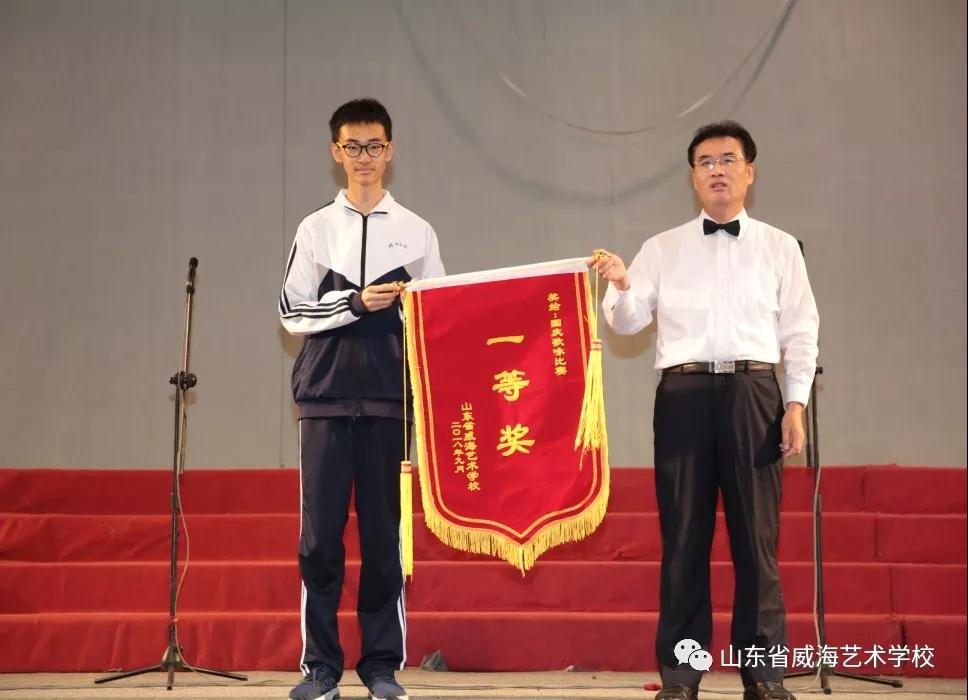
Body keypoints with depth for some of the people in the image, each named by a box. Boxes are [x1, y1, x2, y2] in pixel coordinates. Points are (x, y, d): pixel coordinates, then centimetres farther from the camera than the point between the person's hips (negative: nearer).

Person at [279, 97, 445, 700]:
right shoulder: (316, 228, 10)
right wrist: (355, 303, -9)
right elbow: (293, 311, 3)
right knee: (320, 533, -2)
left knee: (384, 531, 1)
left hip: (389, 397, 0)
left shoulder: (416, 231, 11)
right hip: (326, 395, 0)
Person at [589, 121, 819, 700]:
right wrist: (620, 286, -14)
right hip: (683, 392, 1)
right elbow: (628, 322, 7)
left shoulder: (780, 247, 12)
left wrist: (797, 403, -2)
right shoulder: (662, 248, 13)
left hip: (754, 391, 0)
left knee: (757, 533, -1)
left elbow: (800, 331, 8)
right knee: (684, 533, 1)